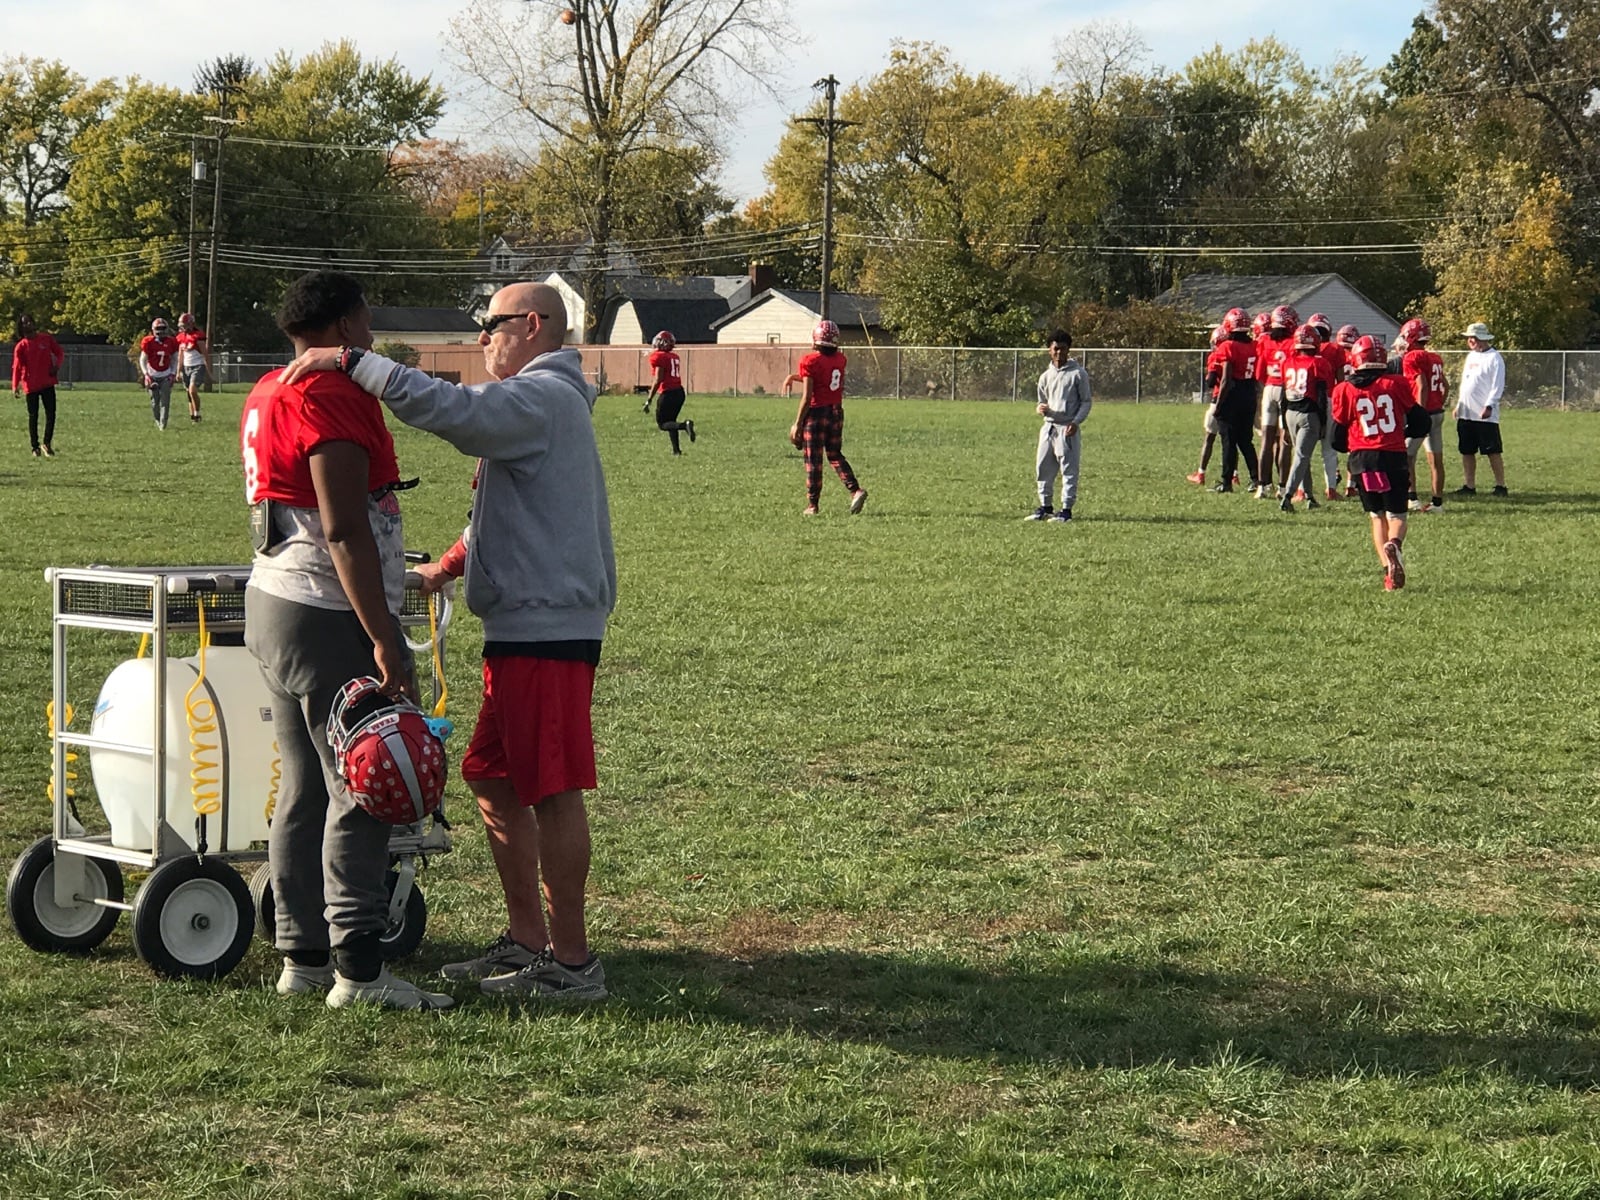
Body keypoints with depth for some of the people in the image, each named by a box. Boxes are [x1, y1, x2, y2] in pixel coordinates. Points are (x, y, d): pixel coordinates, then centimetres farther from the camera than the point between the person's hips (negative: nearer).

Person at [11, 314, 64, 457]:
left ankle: (47, 443, 11)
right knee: (33, 416, 3)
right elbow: (17, 366, -10)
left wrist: (57, 365, -9)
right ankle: (35, 447, 12)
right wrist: (15, 386, -21)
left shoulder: (46, 339, 4)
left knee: (51, 413, -2)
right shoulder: (21, 346, -4)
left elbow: (60, 353, 11)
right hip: (31, 386, -2)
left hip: (47, 383, 2)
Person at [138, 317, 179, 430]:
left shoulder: (171, 342, -2)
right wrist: (146, 374, -13)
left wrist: (173, 373, 0)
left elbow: (174, 359, 10)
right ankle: (157, 420, 21)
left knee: (165, 400, -10)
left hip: (166, 375, 1)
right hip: (152, 375, -1)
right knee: (155, 401, 0)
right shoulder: (148, 342, -9)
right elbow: (143, 360, -3)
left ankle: (163, 424, -8)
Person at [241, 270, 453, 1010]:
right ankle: (358, 971, -6)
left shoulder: (268, 396, 14)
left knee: (304, 790, 13)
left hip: (274, 607, 10)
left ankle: (302, 957, 16)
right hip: (330, 619, -10)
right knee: (360, 795, -7)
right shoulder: (334, 398, -16)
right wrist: (384, 641, -22)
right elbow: (343, 531, -22)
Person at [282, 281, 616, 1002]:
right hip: (522, 625, 11)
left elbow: (443, 407, -28)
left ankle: (571, 962, 0)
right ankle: (527, 939, 20)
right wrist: (450, 565, 16)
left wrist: (350, 362, -24)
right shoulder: (542, 403, 22)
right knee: (493, 778, 14)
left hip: (547, 627, -11)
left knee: (552, 791, -6)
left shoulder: (543, 398, -12)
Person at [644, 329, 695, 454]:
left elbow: (658, 380, -15)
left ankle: (685, 425, -22)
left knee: (662, 424, 2)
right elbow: (675, 377, 13)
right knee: (670, 421, 21)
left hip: (668, 393, -8)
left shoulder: (658, 357, -10)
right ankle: (676, 449, 17)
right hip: (679, 391, 8)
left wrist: (649, 400, -12)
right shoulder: (674, 357, 13)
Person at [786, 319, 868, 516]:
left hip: (816, 413, -6)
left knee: (813, 460, 2)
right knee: (835, 455, 18)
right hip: (837, 412, 6)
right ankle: (856, 490, 1)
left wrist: (797, 424, -10)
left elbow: (807, 397, -16)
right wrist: (795, 377, 21)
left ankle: (812, 505, 6)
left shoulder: (810, 362, -14)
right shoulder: (840, 359, 4)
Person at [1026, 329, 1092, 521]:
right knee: (1043, 468, 7)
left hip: (1068, 428, -6)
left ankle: (1067, 509, -2)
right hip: (1048, 426, 6)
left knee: (1069, 469, -6)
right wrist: (1040, 408, -5)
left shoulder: (1078, 373, -2)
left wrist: (1076, 421, -15)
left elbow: (1086, 401, -1)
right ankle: (1045, 506, 18)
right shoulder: (1046, 376, 13)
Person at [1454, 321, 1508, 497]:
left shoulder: (1494, 358, -9)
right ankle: (1469, 486, 15)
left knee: (1493, 451, -4)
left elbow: (1497, 386, -15)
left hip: (1485, 415, -8)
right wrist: (1459, 405, 19)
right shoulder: (1471, 356, 16)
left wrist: (1489, 406, -24)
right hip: (1466, 414, 8)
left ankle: (1501, 486, 0)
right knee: (1467, 451, 9)